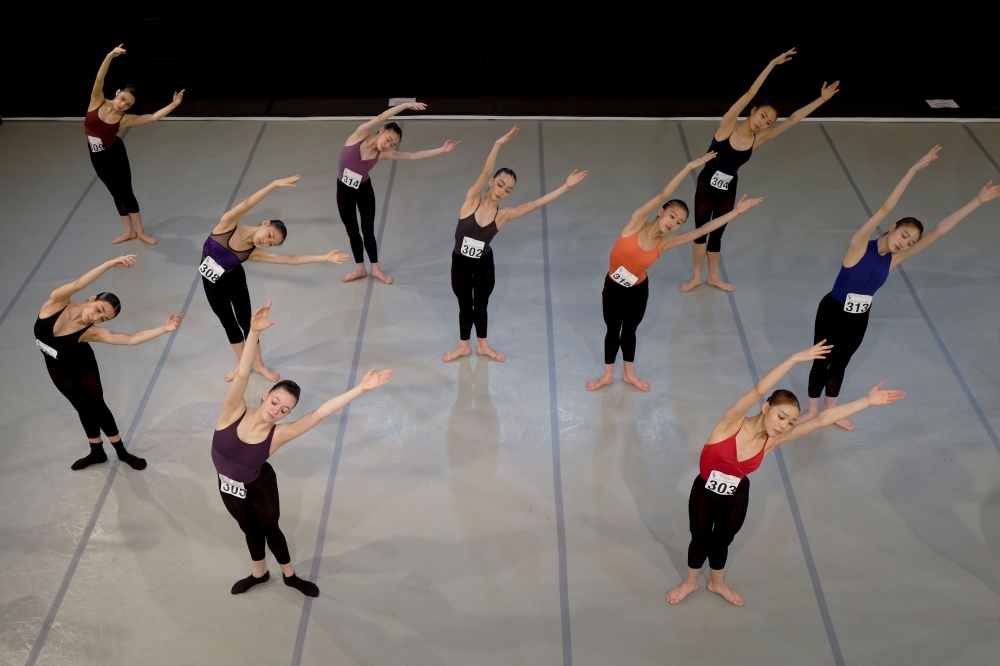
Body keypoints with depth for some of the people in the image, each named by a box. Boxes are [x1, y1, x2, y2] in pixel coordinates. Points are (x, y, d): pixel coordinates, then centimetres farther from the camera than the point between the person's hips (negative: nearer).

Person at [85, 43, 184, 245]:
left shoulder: (125, 119, -16)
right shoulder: (98, 102, -14)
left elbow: (153, 117, -16)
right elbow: (99, 79, -27)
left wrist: (174, 104, -23)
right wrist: (110, 56, -41)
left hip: (115, 155, -2)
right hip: (97, 156, 2)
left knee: (125, 192, 4)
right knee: (116, 193, 15)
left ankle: (140, 232, 20)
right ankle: (129, 230, 29)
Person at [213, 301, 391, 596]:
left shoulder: (278, 434, -30)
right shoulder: (234, 412, -29)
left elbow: (319, 413, -34)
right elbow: (242, 374, -43)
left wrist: (360, 388, -40)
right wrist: (253, 332, -57)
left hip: (259, 488, -2)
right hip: (228, 487, 2)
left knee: (270, 529, 21)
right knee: (250, 530, 27)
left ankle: (290, 575, 50)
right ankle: (259, 573, 55)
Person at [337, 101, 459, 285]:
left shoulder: (384, 154, -14)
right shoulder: (360, 135, -20)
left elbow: (413, 155, -13)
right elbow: (380, 118, -30)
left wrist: (442, 150, -17)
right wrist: (406, 105, -37)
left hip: (364, 190, 1)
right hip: (344, 190, -1)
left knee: (368, 230, 7)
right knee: (351, 230, 10)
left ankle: (375, 269, 25)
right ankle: (359, 268, 27)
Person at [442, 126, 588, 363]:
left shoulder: (503, 215, -13)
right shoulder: (472, 200, -18)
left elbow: (537, 203, -16)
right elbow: (485, 173, -32)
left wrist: (566, 187, -20)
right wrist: (498, 144, -45)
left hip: (484, 265, 1)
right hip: (460, 263, -1)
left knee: (481, 305, 19)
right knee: (465, 305, 17)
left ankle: (482, 344, 43)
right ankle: (464, 345, 39)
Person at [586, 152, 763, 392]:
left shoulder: (665, 244, -15)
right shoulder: (637, 222, -21)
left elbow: (703, 230, -15)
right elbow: (663, 195, -30)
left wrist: (736, 211, -17)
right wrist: (689, 167, -38)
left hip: (638, 290, 2)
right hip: (613, 287, -2)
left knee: (629, 331, 20)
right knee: (613, 330, 15)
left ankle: (629, 374, 41)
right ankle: (608, 375, 34)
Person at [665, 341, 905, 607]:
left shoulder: (773, 441, -17)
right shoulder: (733, 423, -28)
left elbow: (821, 419, -18)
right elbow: (759, 390, -44)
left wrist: (867, 401, -18)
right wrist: (794, 359, -54)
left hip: (736, 498, 3)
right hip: (704, 492, -3)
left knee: (722, 540, 23)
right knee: (700, 538, 17)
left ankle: (717, 583, 51)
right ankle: (690, 583, 44)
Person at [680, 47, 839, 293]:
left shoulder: (758, 139, -8)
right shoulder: (727, 125, -19)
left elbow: (793, 119, -7)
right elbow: (750, 94, -27)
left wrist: (822, 99, -8)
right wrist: (772, 64, -32)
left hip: (728, 192, 3)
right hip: (706, 186, -3)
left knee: (717, 234, 16)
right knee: (701, 232, 10)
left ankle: (714, 276, 34)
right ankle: (696, 276, 27)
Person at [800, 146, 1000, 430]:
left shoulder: (896, 258, -9)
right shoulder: (860, 245, -23)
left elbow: (939, 230, -10)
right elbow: (886, 208, -33)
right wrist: (915, 169, -40)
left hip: (859, 320, 5)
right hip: (832, 312, -4)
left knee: (840, 363, 21)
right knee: (821, 361, 11)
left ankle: (830, 409, 40)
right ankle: (812, 409, 32)